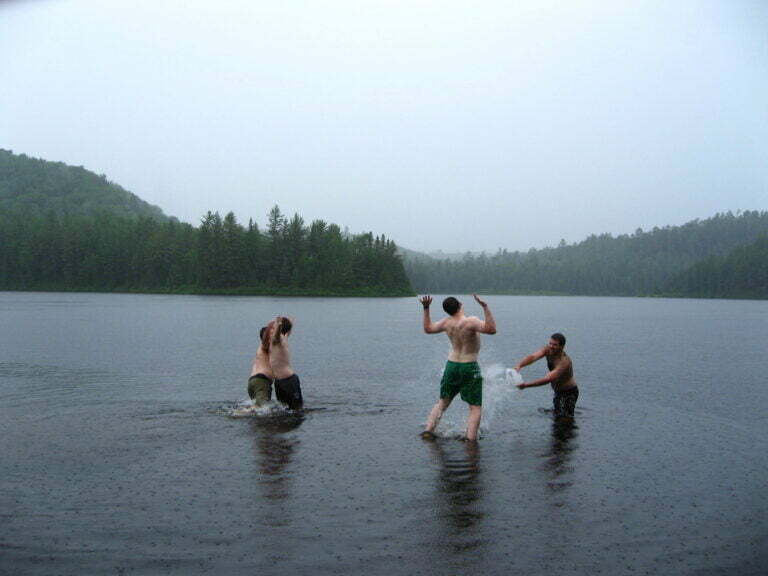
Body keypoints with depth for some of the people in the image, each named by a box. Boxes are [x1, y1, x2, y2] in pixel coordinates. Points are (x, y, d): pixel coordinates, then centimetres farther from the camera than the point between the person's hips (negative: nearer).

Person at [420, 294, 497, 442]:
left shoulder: (447, 323, -2)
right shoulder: (470, 321, -20)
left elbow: (428, 328, 13)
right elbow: (491, 329, -33)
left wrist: (426, 309, 17)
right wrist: (485, 307, -36)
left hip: (451, 365, 5)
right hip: (469, 368, -5)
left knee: (442, 402, 21)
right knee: (476, 408, 4)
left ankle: (428, 430, 14)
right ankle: (470, 439, -7)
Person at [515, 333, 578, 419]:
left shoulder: (564, 361, -33)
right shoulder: (548, 350, -12)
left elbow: (548, 379, -41)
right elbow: (533, 356, -28)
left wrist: (526, 385, -48)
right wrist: (519, 365, -48)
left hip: (569, 392, -8)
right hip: (558, 391, 8)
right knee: (557, 415, 21)